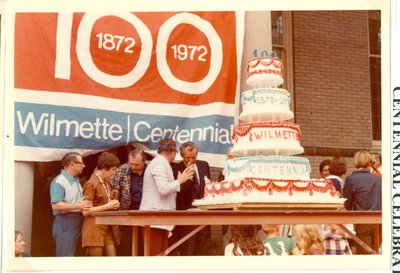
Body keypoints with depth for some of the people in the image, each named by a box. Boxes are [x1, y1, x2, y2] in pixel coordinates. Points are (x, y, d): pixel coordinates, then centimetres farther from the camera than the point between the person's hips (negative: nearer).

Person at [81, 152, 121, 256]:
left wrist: (113, 205, 9)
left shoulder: (108, 185, 16)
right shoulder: (91, 184, -8)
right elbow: (85, 211, -14)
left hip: (107, 228, 8)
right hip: (94, 229, -8)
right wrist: (107, 206, -14)